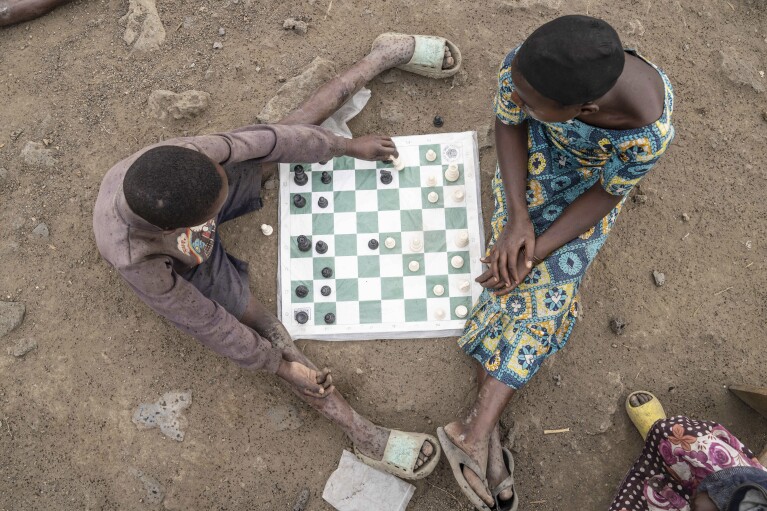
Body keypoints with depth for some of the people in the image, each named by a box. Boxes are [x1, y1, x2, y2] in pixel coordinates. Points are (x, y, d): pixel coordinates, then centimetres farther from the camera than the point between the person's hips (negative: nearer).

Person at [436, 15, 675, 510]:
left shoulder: (647, 132, -38)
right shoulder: (524, 66, -33)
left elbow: (605, 196, -22)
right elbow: (509, 124, -15)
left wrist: (535, 250, -29)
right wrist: (517, 218, -24)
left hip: (593, 184, -1)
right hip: (538, 162, 1)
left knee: (546, 282, -17)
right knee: (535, 283, -14)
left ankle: (476, 432, -13)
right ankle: (484, 437, -11)